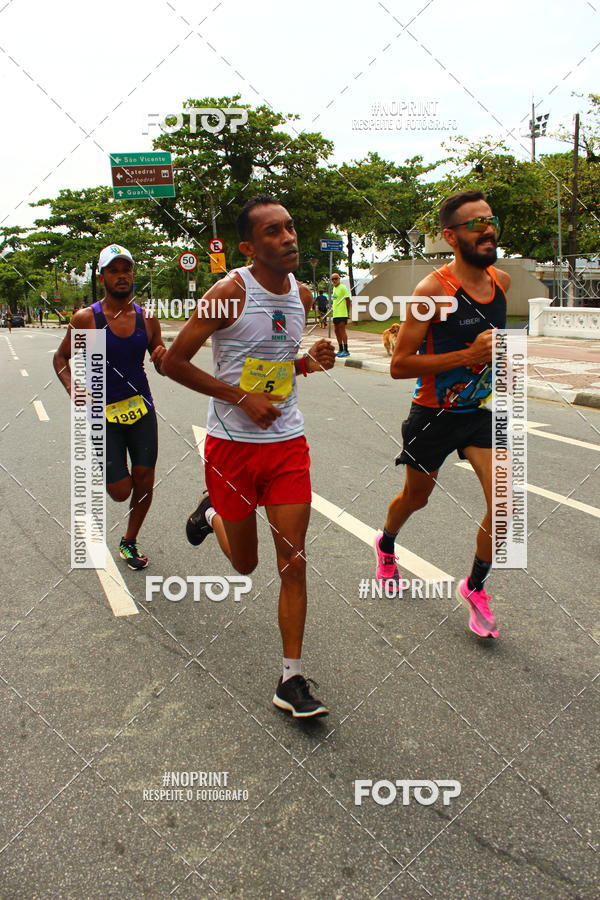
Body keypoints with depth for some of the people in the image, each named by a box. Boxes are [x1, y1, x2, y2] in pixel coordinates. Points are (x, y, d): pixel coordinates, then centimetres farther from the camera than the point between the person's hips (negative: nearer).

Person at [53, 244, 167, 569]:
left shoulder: (147, 317, 1)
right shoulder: (85, 318, -9)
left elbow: (163, 368, 10)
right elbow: (61, 358, 4)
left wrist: (162, 357, -14)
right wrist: (73, 389, -14)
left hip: (141, 408, 3)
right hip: (103, 412, -3)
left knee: (144, 480, 4)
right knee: (121, 491, -4)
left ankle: (129, 542, 27)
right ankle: (106, 470, 34)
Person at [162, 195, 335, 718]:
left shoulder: (301, 295, 5)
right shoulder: (230, 293, -13)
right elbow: (174, 362, -11)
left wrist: (309, 362, -1)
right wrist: (242, 396, -16)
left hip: (288, 444, 4)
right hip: (233, 445, -4)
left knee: (294, 565, -1)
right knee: (245, 564, 13)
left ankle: (292, 680, 11)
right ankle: (212, 515, 47)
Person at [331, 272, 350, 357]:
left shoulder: (343, 287, -8)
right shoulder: (334, 288, 17)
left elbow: (348, 300, -10)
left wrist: (348, 312, -12)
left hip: (342, 314, -9)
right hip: (335, 314, 9)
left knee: (342, 331, -9)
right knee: (337, 331, 11)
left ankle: (346, 350, -7)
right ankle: (340, 349, 20)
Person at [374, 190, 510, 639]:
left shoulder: (502, 280, -1)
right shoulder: (433, 289, -22)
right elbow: (399, 365, -23)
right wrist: (469, 355, -29)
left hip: (482, 412, 5)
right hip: (434, 416, -4)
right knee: (416, 497, 17)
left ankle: (475, 587, 17)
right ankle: (386, 546, 51)